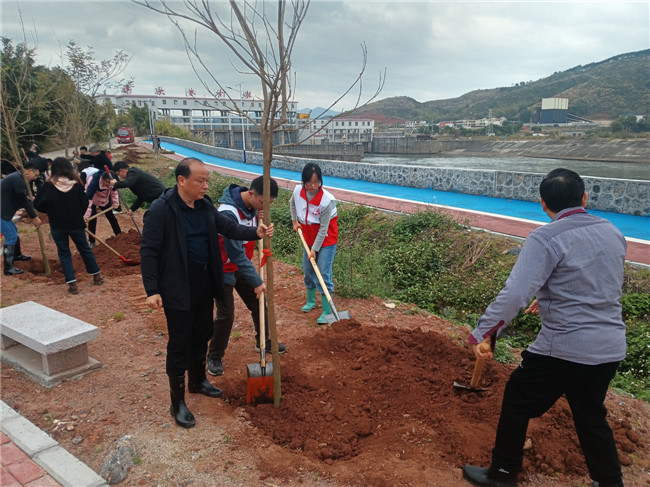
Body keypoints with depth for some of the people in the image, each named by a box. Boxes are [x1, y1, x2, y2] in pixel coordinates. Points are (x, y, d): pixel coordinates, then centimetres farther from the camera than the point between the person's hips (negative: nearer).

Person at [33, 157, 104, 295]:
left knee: (64, 254, 9)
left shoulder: (49, 186, -10)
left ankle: (72, 284, 3)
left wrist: (51, 210, 10)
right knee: (85, 249, 18)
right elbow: (85, 203, -1)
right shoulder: (76, 185, -7)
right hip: (76, 224, 1)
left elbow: (37, 205, -7)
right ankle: (96, 276, 28)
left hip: (57, 226, -1)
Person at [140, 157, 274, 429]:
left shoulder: (206, 206, 5)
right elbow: (149, 252, -15)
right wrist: (152, 291, -18)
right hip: (178, 288, -7)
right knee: (179, 343, 2)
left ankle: (197, 381, 43)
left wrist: (256, 233, -16)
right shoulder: (161, 210, -16)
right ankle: (177, 403, 17)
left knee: (201, 336, 21)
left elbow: (229, 227, 2)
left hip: (205, 284, 7)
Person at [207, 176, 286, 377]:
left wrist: (259, 221, -17)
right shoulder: (228, 213, -32)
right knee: (226, 315, -3)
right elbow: (236, 254, -31)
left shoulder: (253, 206, -7)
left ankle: (263, 341, 37)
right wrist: (256, 282, -28)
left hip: (242, 265, 8)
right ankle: (215, 357, 17)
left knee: (259, 304, 14)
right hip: (225, 268, -7)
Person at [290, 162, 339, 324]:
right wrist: (295, 221, 12)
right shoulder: (298, 191, -15)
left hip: (326, 239, -6)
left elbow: (323, 228, -22)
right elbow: (292, 203, 13)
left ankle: (327, 311, -1)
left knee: (324, 273, -10)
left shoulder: (326, 200, -30)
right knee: (307, 270, 16)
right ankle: (311, 301, 36)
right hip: (309, 236, 6)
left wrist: (314, 249, -17)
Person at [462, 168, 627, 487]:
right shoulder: (613, 234, 6)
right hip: (610, 347, 7)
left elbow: (514, 294, -27)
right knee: (591, 416, 25)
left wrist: (481, 333, -21)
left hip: (564, 347, -6)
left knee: (517, 402, 14)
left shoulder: (545, 239, -17)